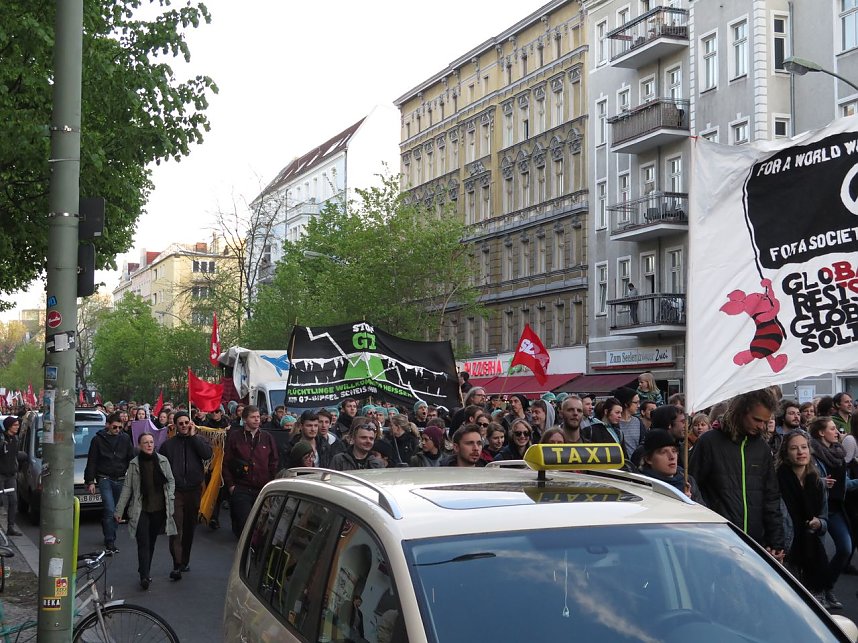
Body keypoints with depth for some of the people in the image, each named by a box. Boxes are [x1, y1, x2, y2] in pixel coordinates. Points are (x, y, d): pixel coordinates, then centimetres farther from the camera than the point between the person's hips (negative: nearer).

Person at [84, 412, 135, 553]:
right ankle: (110, 542, -12)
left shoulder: (125, 438, 6)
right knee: (110, 510, -13)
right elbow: (91, 462, 3)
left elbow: (132, 459, 10)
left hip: (121, 480, 3)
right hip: (105, 479, -3)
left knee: (117, 510, 8)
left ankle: (109, 539, 22)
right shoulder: (98, 439, 0)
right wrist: (90, 481, -2)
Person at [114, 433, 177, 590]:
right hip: (141, 510, -2)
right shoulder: (134, 464, 0)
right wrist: (119, 511, 2)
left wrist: (170, 497, -4)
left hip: (159, 510, 2)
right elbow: (127, 487, 3)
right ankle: (144, 577, -14)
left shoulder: (163, 461, 3)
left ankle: (145, 573, 23)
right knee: (143, 543, -10)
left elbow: (171, 481, 11)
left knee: (151, 542, 11)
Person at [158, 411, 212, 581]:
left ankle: (185, 561, 25)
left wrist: (193, 436, -12)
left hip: (194, 490, 2)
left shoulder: (198, 440, 6)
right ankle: (177, 565, -14)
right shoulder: (168, 444, 4)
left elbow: (208, 454, -14)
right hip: (175, 491, -2)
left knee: (189, 528, 12)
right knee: (176, 529, -11)